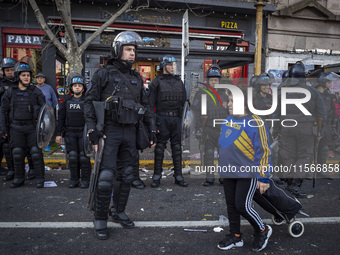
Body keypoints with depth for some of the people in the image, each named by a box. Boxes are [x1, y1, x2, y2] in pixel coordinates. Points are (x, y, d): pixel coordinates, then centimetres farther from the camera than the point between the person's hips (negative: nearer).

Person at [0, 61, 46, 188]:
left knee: (36, 152, -3)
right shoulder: (10, 92, 4)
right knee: (17, 153, 5)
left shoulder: (36, 91, 1)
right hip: (16, 127, 1)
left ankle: (39, 178, 6)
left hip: (32, 127, -1)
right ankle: (19, 179, 18)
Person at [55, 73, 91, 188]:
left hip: (84, 133, -2)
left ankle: (85, 180, 6)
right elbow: (61, 119, 12)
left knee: (84, 156, -4)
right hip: (70, 133, 3)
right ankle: (74, 179, 11)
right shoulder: (66, 102, 10)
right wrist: (58, 134, 7)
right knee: (72, 156, 0)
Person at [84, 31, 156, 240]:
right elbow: (90, 102, -3)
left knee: (126, 175, 11)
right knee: (106, 177, -8)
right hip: (109, 131, -5)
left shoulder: (136, 78, 15)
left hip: (130, 133, 5)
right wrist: (93, 130, -12)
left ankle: (119, 212, 27)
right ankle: (100, 220, 7)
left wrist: (152, 130, 12)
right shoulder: (104, 74, 0)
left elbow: (145, 106, 19)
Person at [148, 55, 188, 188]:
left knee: (177, 147, 6)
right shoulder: (157, 81, 1)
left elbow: (184, 101, 16)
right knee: (160, 147, 2)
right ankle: (157, 177, 10)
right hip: (162, 118, -4)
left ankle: (178, 176, 13)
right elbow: (151, 103, -2)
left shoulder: (179, 81, 14)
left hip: (176, 118, 4)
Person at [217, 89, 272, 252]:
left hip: (247, 173, -7)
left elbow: (264, 152, -15)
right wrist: (224, 166, 24)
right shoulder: (228, 121, 8)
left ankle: (262, 230, 23)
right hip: (229, 173, 7)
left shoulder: (255, 123, -15)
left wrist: (263, 178, -16)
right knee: (231, 205, 14)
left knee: (242, 206, -4)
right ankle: (235, 237, 31)